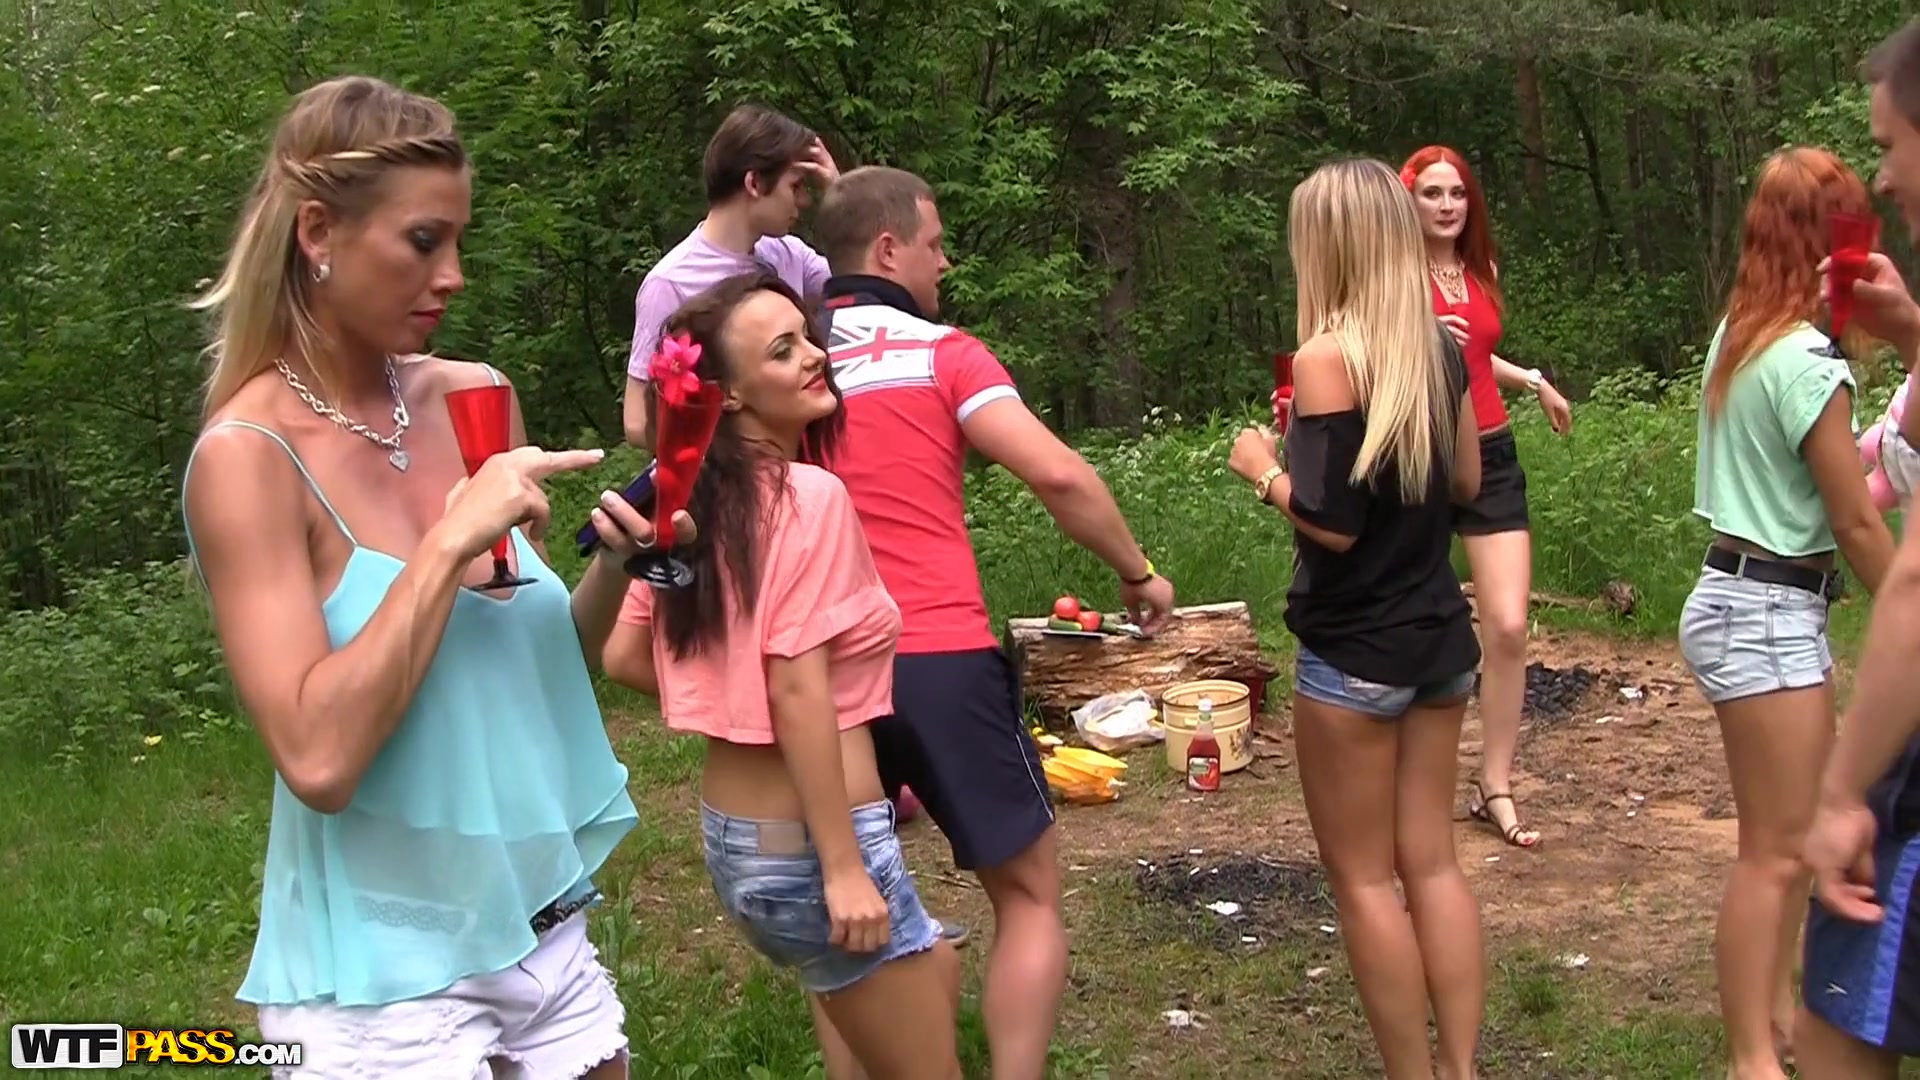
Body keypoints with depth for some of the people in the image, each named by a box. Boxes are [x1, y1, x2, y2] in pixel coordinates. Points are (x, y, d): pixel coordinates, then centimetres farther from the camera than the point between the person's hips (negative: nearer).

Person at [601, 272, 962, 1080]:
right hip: (806, 842, -8)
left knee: (934, 973, 30)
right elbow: (798, 692, -24)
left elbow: (624, 658, 8)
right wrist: (845, 868, -21)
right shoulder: (810, 495, -19)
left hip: (732, 834, 8)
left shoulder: (692, 504, 3)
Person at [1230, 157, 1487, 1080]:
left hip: (1354, 655, -7)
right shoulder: (1440, 346, 4)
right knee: (1433, 861, 15)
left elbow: (1330, 522, -20)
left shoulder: (1326, 358, -17)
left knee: (1364, 879, 6)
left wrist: (1262, 466, -3)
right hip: (1439, 638, 7)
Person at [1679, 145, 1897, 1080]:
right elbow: (1857, 526, -12)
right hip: (1770, 613, -9)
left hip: (1740, 596, 9)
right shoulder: (1807, 364, -18)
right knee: (1777, 848, 1)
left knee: (1794, 828, 19)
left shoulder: (1737, 334, 7)